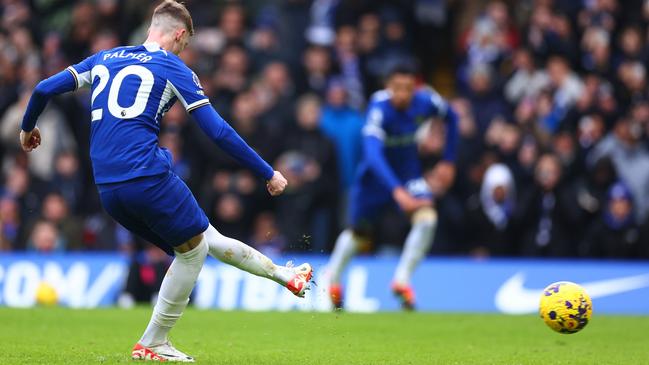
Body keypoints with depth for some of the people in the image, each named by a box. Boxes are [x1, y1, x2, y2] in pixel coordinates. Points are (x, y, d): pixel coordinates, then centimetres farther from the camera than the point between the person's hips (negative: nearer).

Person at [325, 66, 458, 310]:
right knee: (359, 233, 12)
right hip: (376, 175, -3)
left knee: (427, 218, -23)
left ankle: (402, 280, -9)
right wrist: (397, 191, -60)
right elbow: (373, 154, -47)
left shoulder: (426, 102, -20)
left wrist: (448, 161, 4)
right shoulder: (379, 110, -34)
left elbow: (451, 118, 4)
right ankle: (333, 277, 42)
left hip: (408, 170, 3)